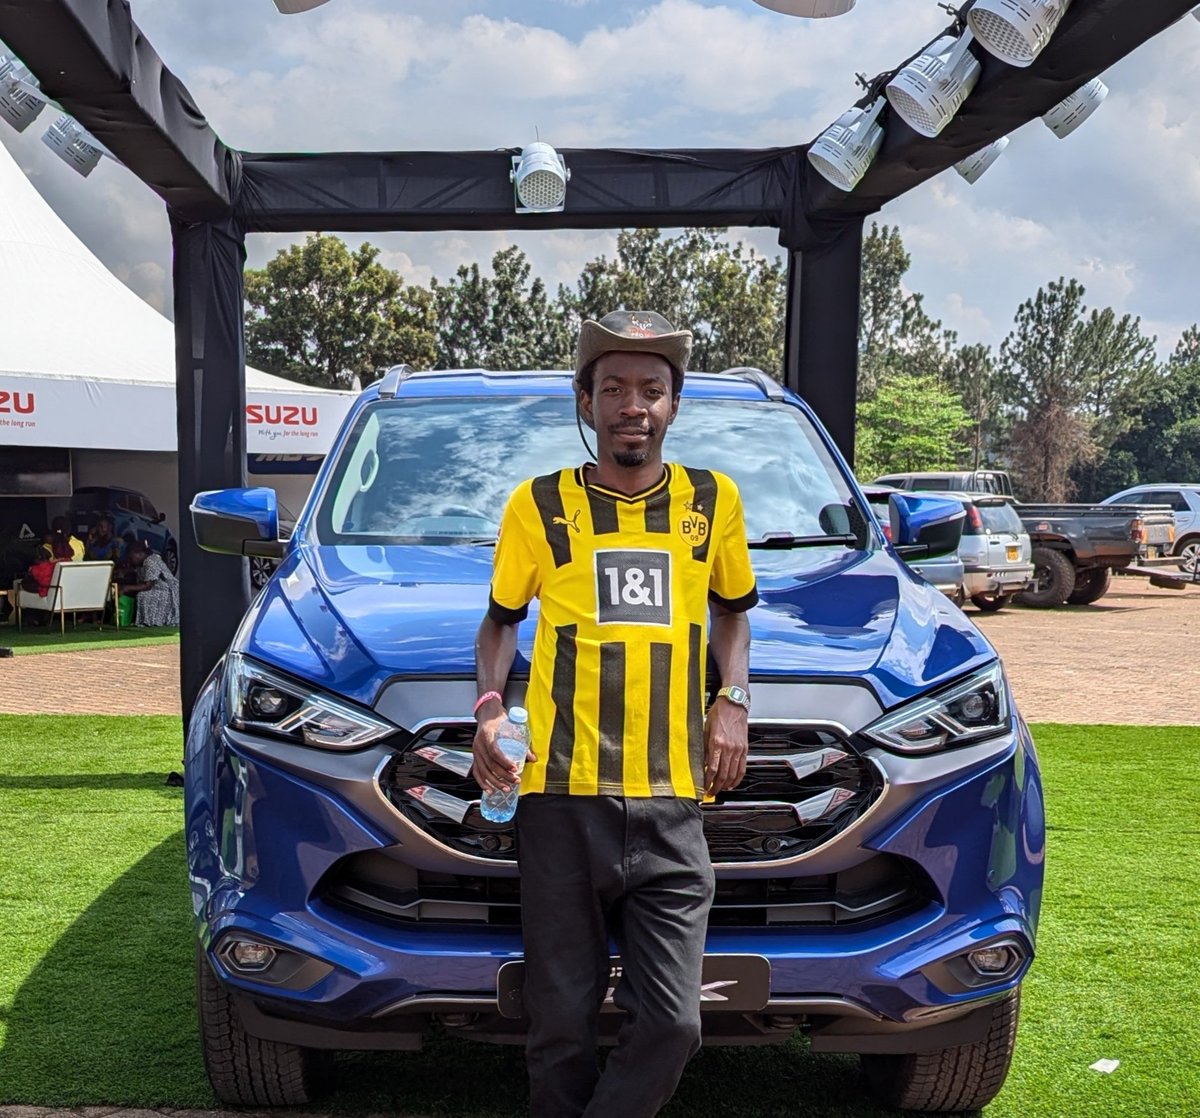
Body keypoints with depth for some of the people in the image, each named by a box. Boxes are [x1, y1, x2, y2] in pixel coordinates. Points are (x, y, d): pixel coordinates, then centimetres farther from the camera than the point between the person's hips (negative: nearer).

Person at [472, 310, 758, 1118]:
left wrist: (735, 700, 9)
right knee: (564, 1024, 4)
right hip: (563, 801, -1)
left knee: (674, 1023, -3)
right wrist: (489, 705, -1)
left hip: (672, 805, 2)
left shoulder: (712, 501, 9)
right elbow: (502, 618, 17)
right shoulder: (540, 506, 5)